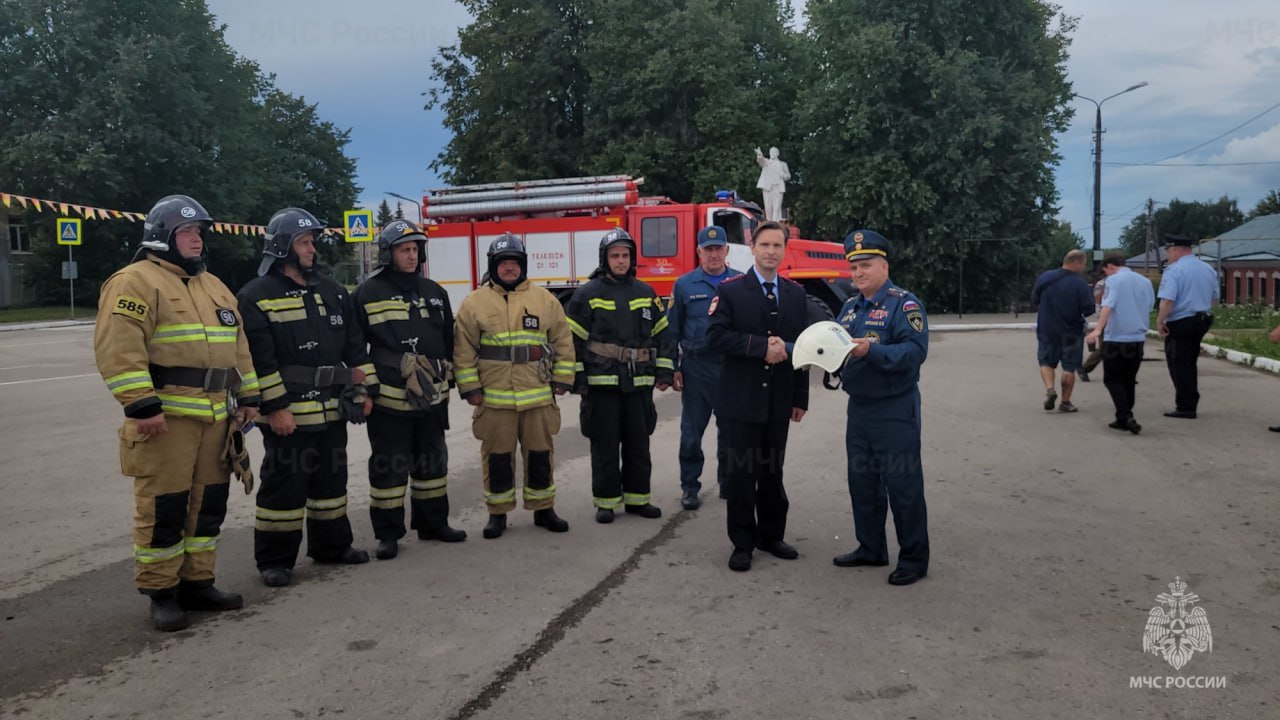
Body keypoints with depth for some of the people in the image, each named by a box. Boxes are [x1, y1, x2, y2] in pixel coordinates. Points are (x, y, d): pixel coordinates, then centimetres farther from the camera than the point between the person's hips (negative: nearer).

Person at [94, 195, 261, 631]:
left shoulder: (213, 286, 19)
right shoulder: (136, 281, -7)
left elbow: (237, 346, 23)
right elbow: (119, 349, -17)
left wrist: (248, 397, 16)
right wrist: (142, 405, -22)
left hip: (215, 417, 8)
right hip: (166, 417, -8)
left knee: (208, 503, 12)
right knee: (164, 507, -2)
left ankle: (197, 582, 24)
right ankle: (161, 593, 10)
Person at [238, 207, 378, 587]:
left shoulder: (331, 290, 13)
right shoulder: (257, 296, -8)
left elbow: (354, 344, 14)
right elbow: (259, 358, -15)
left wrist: (364, 389, 9)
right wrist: (275, 407, -19)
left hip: (332, 408, 7)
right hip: (288, 411, -7)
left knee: (331, 478, 16)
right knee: (284, 483, -1)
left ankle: (331, 544, 30)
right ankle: (274, 559, 11)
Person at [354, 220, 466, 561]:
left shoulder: (434, 292, 12)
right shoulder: (368, 293, -4)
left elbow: (448, 340, 18)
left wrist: (446, 377, 17)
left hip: (431, 396, 5)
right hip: (389, 397, -5)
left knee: (432, 461, 14)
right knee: (389, 466, 2)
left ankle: (433, 523, 27)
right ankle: (388, 533, 12)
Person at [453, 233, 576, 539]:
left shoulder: (544, 299, 5)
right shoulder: (475, 303, 1)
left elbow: (563, 342, 8)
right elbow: (463, 349, 1)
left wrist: (562, 380, 3)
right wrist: (469, 387, -3)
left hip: (538, 396, 1)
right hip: (494, 398, -1)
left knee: (540, 454, 10)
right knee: (497, 456, 7)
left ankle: (543, 508, 23)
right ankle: (498, 512, 19)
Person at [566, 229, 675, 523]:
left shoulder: (646, 293, 10)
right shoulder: (588, 294, -2)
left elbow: (662, 333, 14)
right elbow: (573, 338, -2)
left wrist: (665, 371, 6)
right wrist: (576, 378, -7)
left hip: (639, 383, 4)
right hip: (601, 383, -3)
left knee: (638, 443, 10)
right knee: (605, 444, 3)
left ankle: (637, 497, 22)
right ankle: (606, 501, 13)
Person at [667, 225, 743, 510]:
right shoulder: (685, 285, 3)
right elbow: (672, 330, 4)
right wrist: (673, 368, 0)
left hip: (733, 366, 1)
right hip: (696, 366, -1)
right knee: (692, 430, 5)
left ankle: (728, 481, 25)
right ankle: (689, 486, 15)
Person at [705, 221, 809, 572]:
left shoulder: (796, 293, 10)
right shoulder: (730, 290, -3)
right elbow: (715, 337, -13)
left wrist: (800, 398, 6)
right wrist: (761, 346, -20)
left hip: (779, 401, 4)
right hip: (741, 399, -3)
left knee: (772, 471, 13)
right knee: (741, 473, 3)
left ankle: (772, 535, 28)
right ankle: (742, 543, 14)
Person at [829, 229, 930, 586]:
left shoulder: (904, 304, -11)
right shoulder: (850, 307, 13)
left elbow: (915, 351, -23)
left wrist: (871, 350, -32)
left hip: (895, 411, -8)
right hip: (859, 408, 8)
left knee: (902, 484, -1)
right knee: (862, 482, 15)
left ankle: (914, 559, 11)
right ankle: (871, 549, 29)